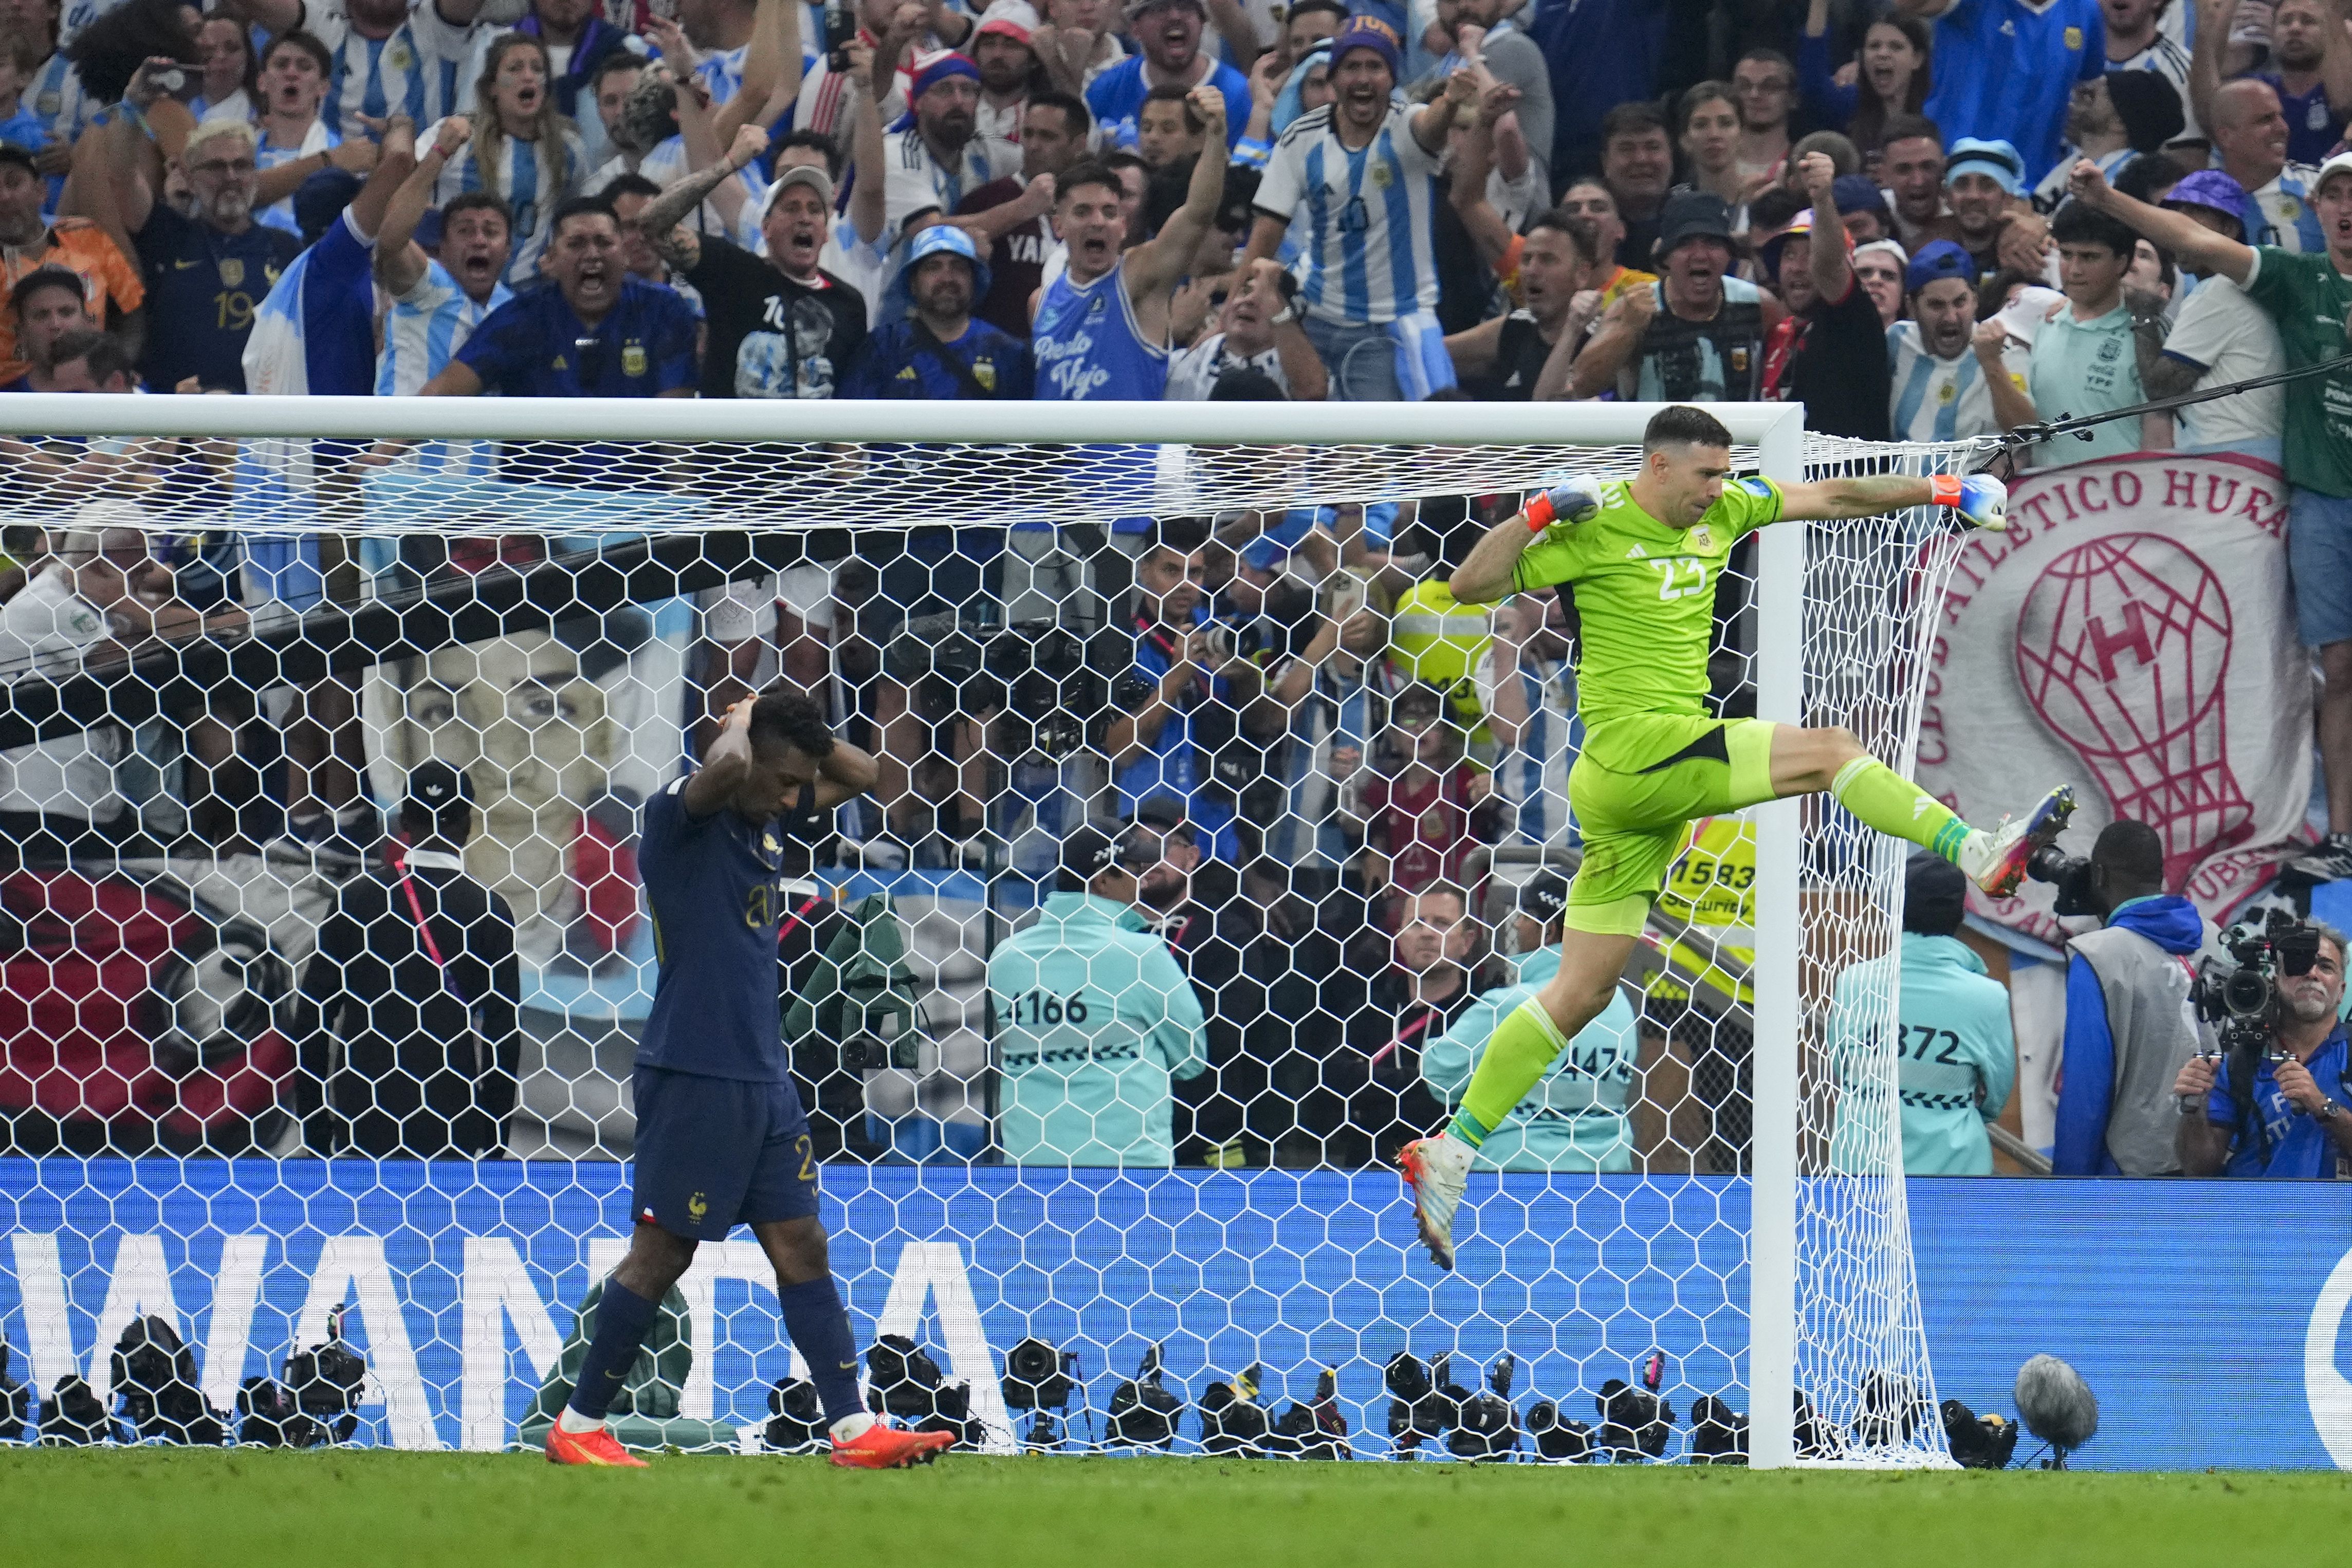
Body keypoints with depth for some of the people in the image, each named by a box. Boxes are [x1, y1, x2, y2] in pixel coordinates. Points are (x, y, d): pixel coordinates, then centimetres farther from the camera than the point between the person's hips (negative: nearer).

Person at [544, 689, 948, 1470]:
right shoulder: (680, 815, -12)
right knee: (660, 1253, -2)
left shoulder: (769, 817, 11)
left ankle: (855, 1429, 5)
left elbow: (860, 775, 25)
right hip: (692, 1076, -8)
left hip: (764, 1079, 8)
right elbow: (725, 767, -35)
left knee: (801, 1248, 6)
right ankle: (576, 1428, 7)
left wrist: (795, 729, 7)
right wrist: (746, 724, -12)